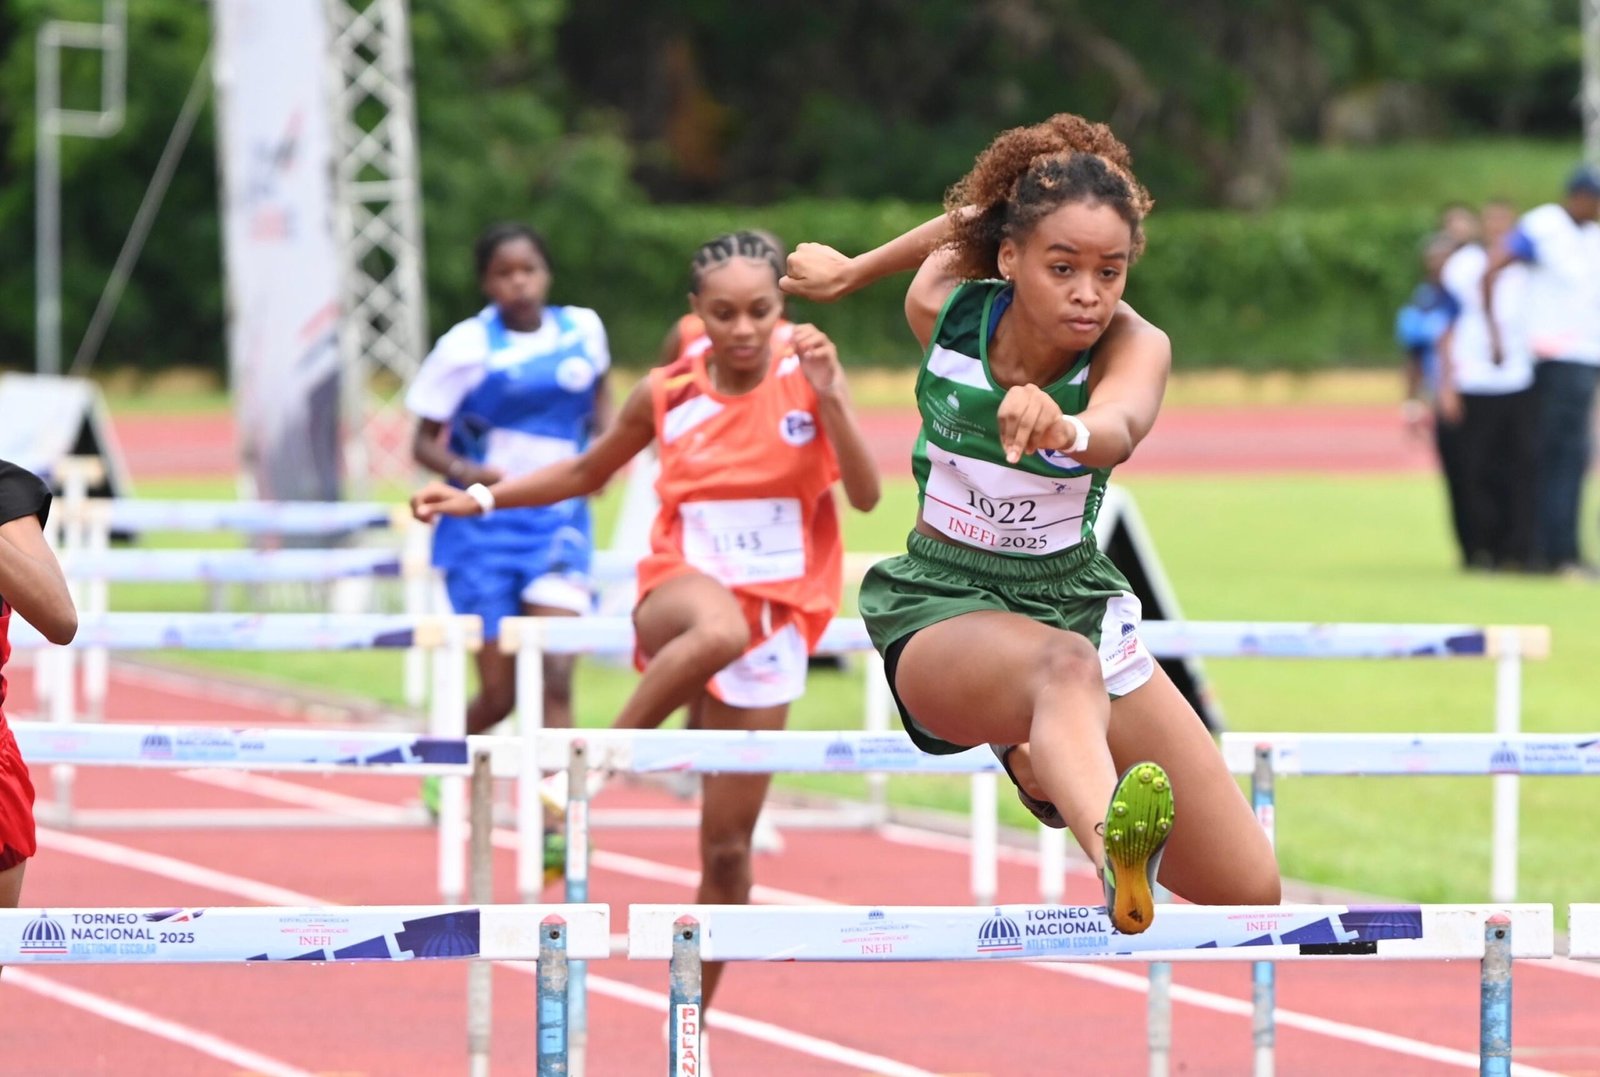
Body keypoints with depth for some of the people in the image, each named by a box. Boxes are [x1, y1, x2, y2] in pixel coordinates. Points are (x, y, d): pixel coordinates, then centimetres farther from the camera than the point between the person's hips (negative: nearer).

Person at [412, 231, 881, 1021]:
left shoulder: (806, 377, -3)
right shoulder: (668, 393, 0)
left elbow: (865, 495, -12)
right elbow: (586, 473, 17)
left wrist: (829, 398, -24)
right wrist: (479, 499, 9)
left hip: (775, 620, 1)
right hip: (680, 593, -1)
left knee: (728, 850, 3)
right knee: (720, 626, -43)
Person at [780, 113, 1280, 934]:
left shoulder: (1133, 346, -19)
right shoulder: (943, 308, -12)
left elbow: (1121, 427, -45)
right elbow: (968, 217, 13)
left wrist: (1066, 430, -68)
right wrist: (849, 272, 29)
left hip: (1074, 597, 2)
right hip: (940, 611, -2)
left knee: (1249, 890, -2)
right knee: (1066, 664, -41)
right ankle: (1114, 857, -77)